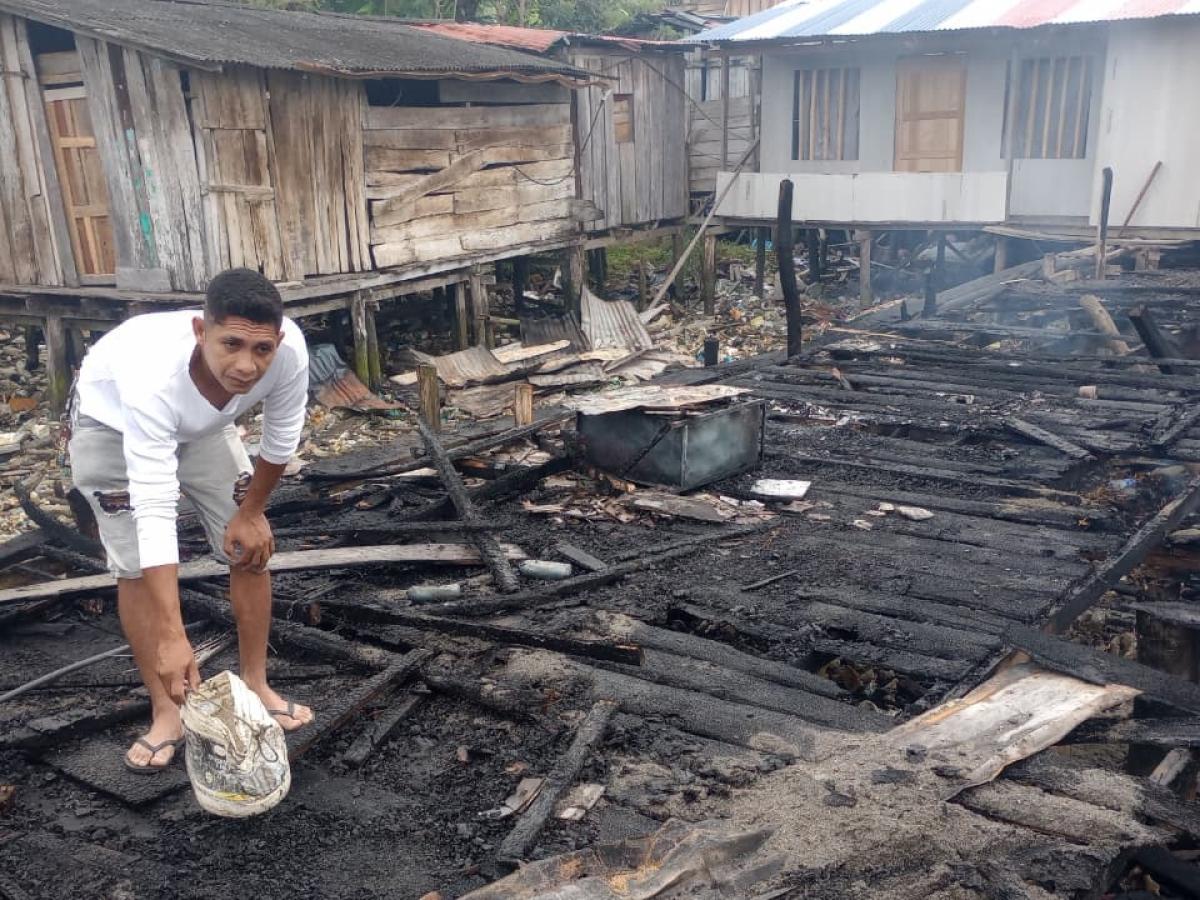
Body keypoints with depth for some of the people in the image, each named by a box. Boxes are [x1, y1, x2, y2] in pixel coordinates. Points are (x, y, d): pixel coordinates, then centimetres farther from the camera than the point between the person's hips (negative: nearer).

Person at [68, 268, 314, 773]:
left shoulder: (289, 349, -37)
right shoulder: (153, 378, -47)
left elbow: (281, 438, -16)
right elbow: (155, 512, -47)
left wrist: (251, 511, -5)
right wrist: (172, 637, -49)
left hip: (202, 421, 4)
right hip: (111, 421, -4)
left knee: (250, 546, 0)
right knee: (134, 566, -10)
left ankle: (255, 687, 16)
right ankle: (167, 713, 5)